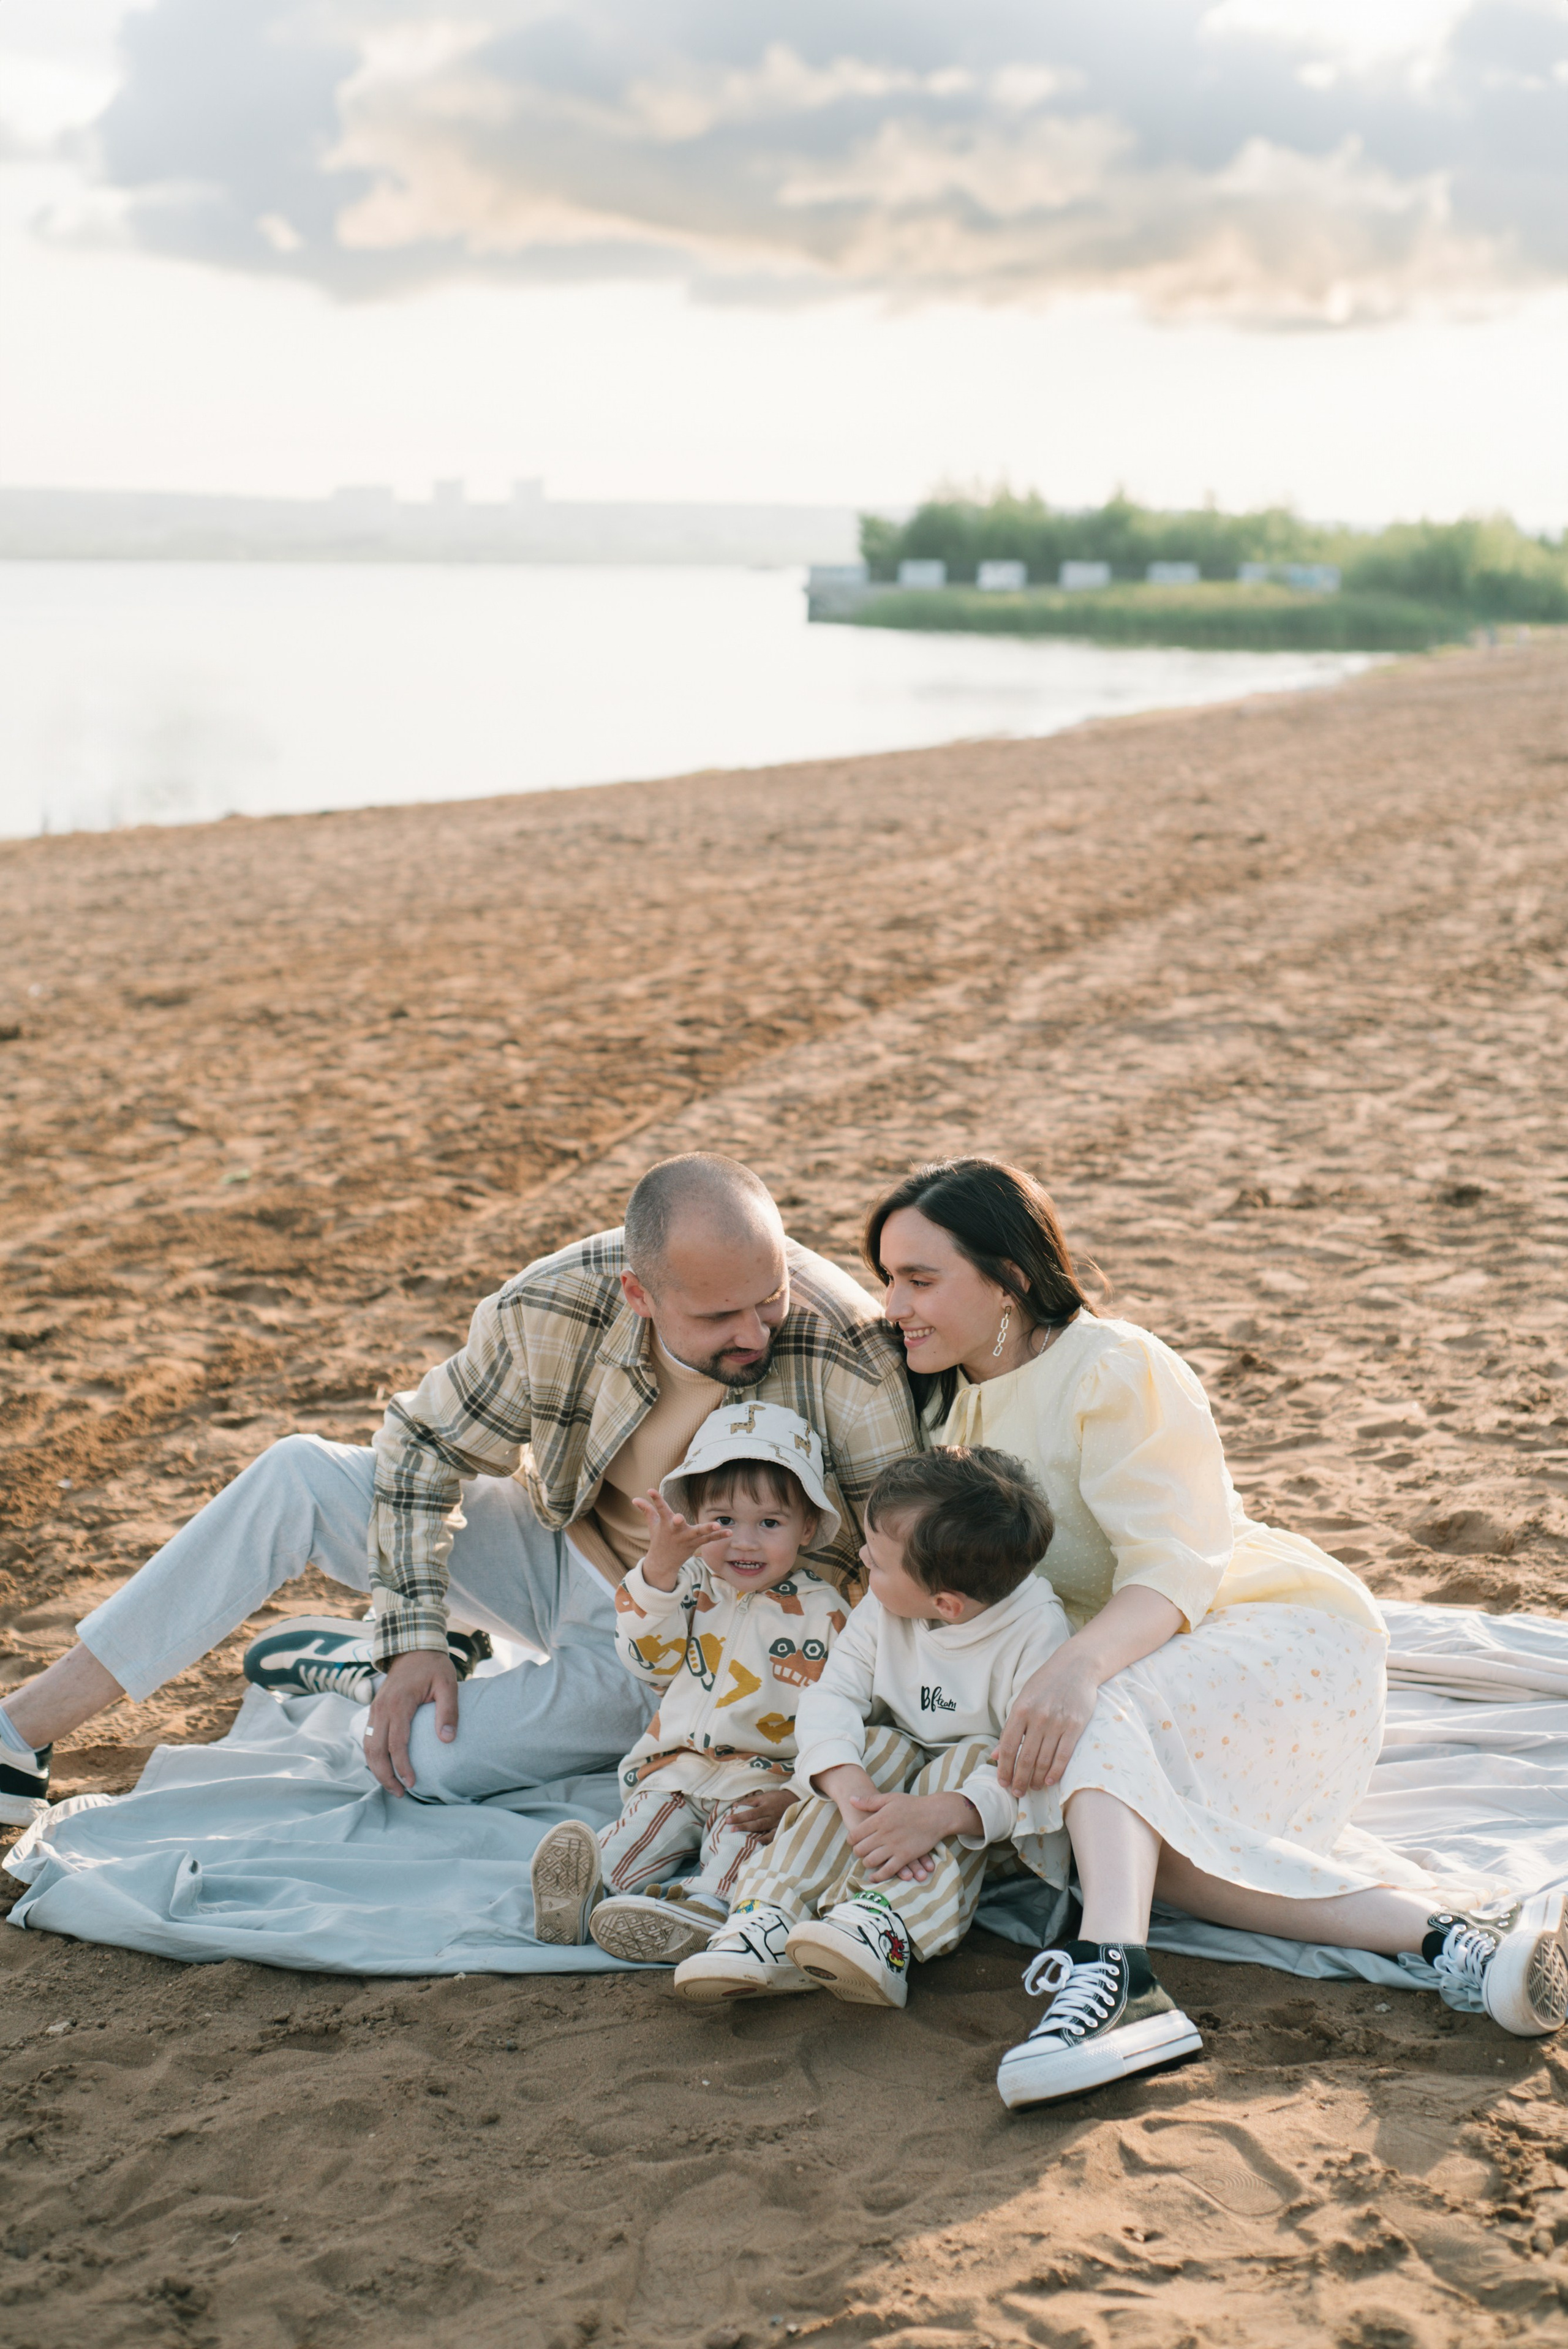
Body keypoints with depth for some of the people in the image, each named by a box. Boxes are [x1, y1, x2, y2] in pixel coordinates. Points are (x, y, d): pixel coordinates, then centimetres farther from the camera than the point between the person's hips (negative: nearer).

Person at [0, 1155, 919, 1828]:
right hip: (559, 1552, 4)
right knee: (299, 1476, -12)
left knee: (421, 1757, -27)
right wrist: (416, 1641, -13)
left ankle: (357, 1673, 9)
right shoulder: (554, 1308, -22)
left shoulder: (849, 1357, -31)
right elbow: (428, 1442, -6)